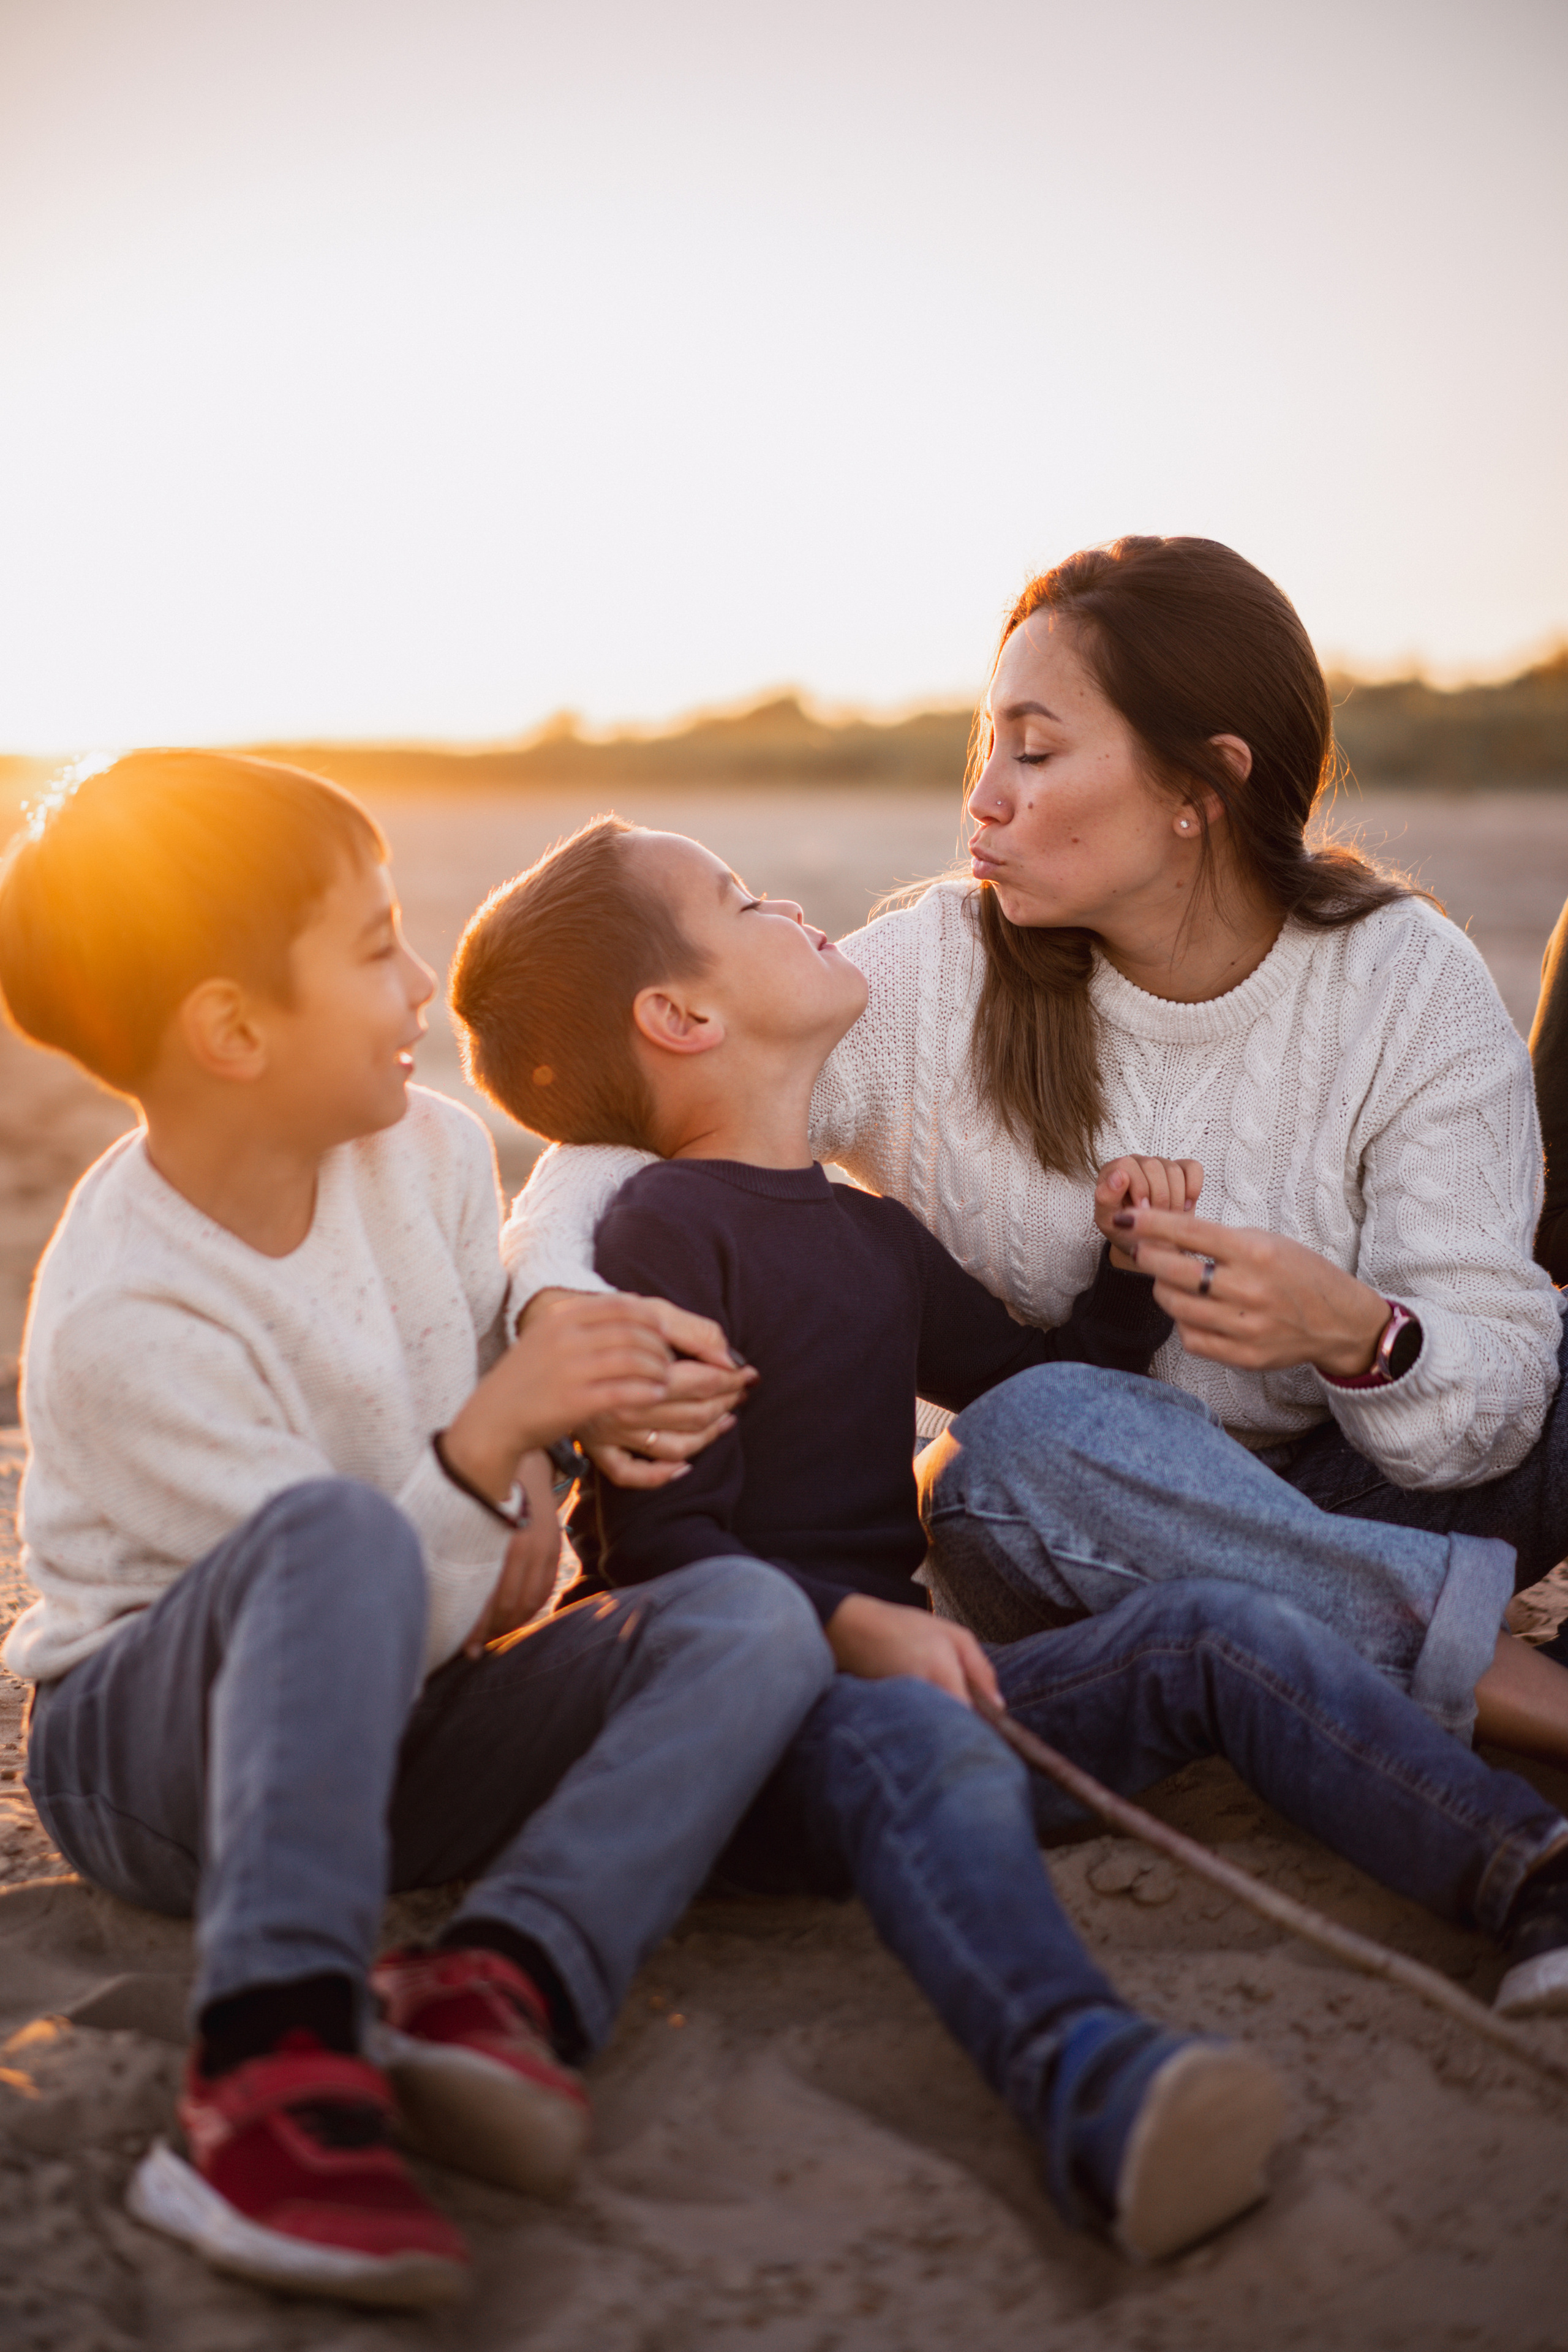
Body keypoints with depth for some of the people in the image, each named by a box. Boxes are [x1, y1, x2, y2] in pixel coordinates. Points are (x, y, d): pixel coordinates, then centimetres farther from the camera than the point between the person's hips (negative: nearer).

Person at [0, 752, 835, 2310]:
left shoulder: (428, 1150, -5)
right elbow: (394, 1610, -24)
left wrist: (530, 1504, -3)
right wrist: (487, 1447, -39)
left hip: (386, 1736, 6)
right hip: (161, 1753, -6)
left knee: (749, 1616, -20)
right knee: (339, 1534, -41)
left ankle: (494, 1986, -39)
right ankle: (272, 2061, -47)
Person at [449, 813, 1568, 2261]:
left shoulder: (866, 1231, 22)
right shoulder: (665, 1236, -6)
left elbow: (1039, 1380, 33)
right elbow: (660, 1548, -15)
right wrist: (848, 1624, -28)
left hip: (893, 1664, 8)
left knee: (1222, 1631, -8)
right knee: (920, 1745, -40)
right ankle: (1094, 2085, -64)